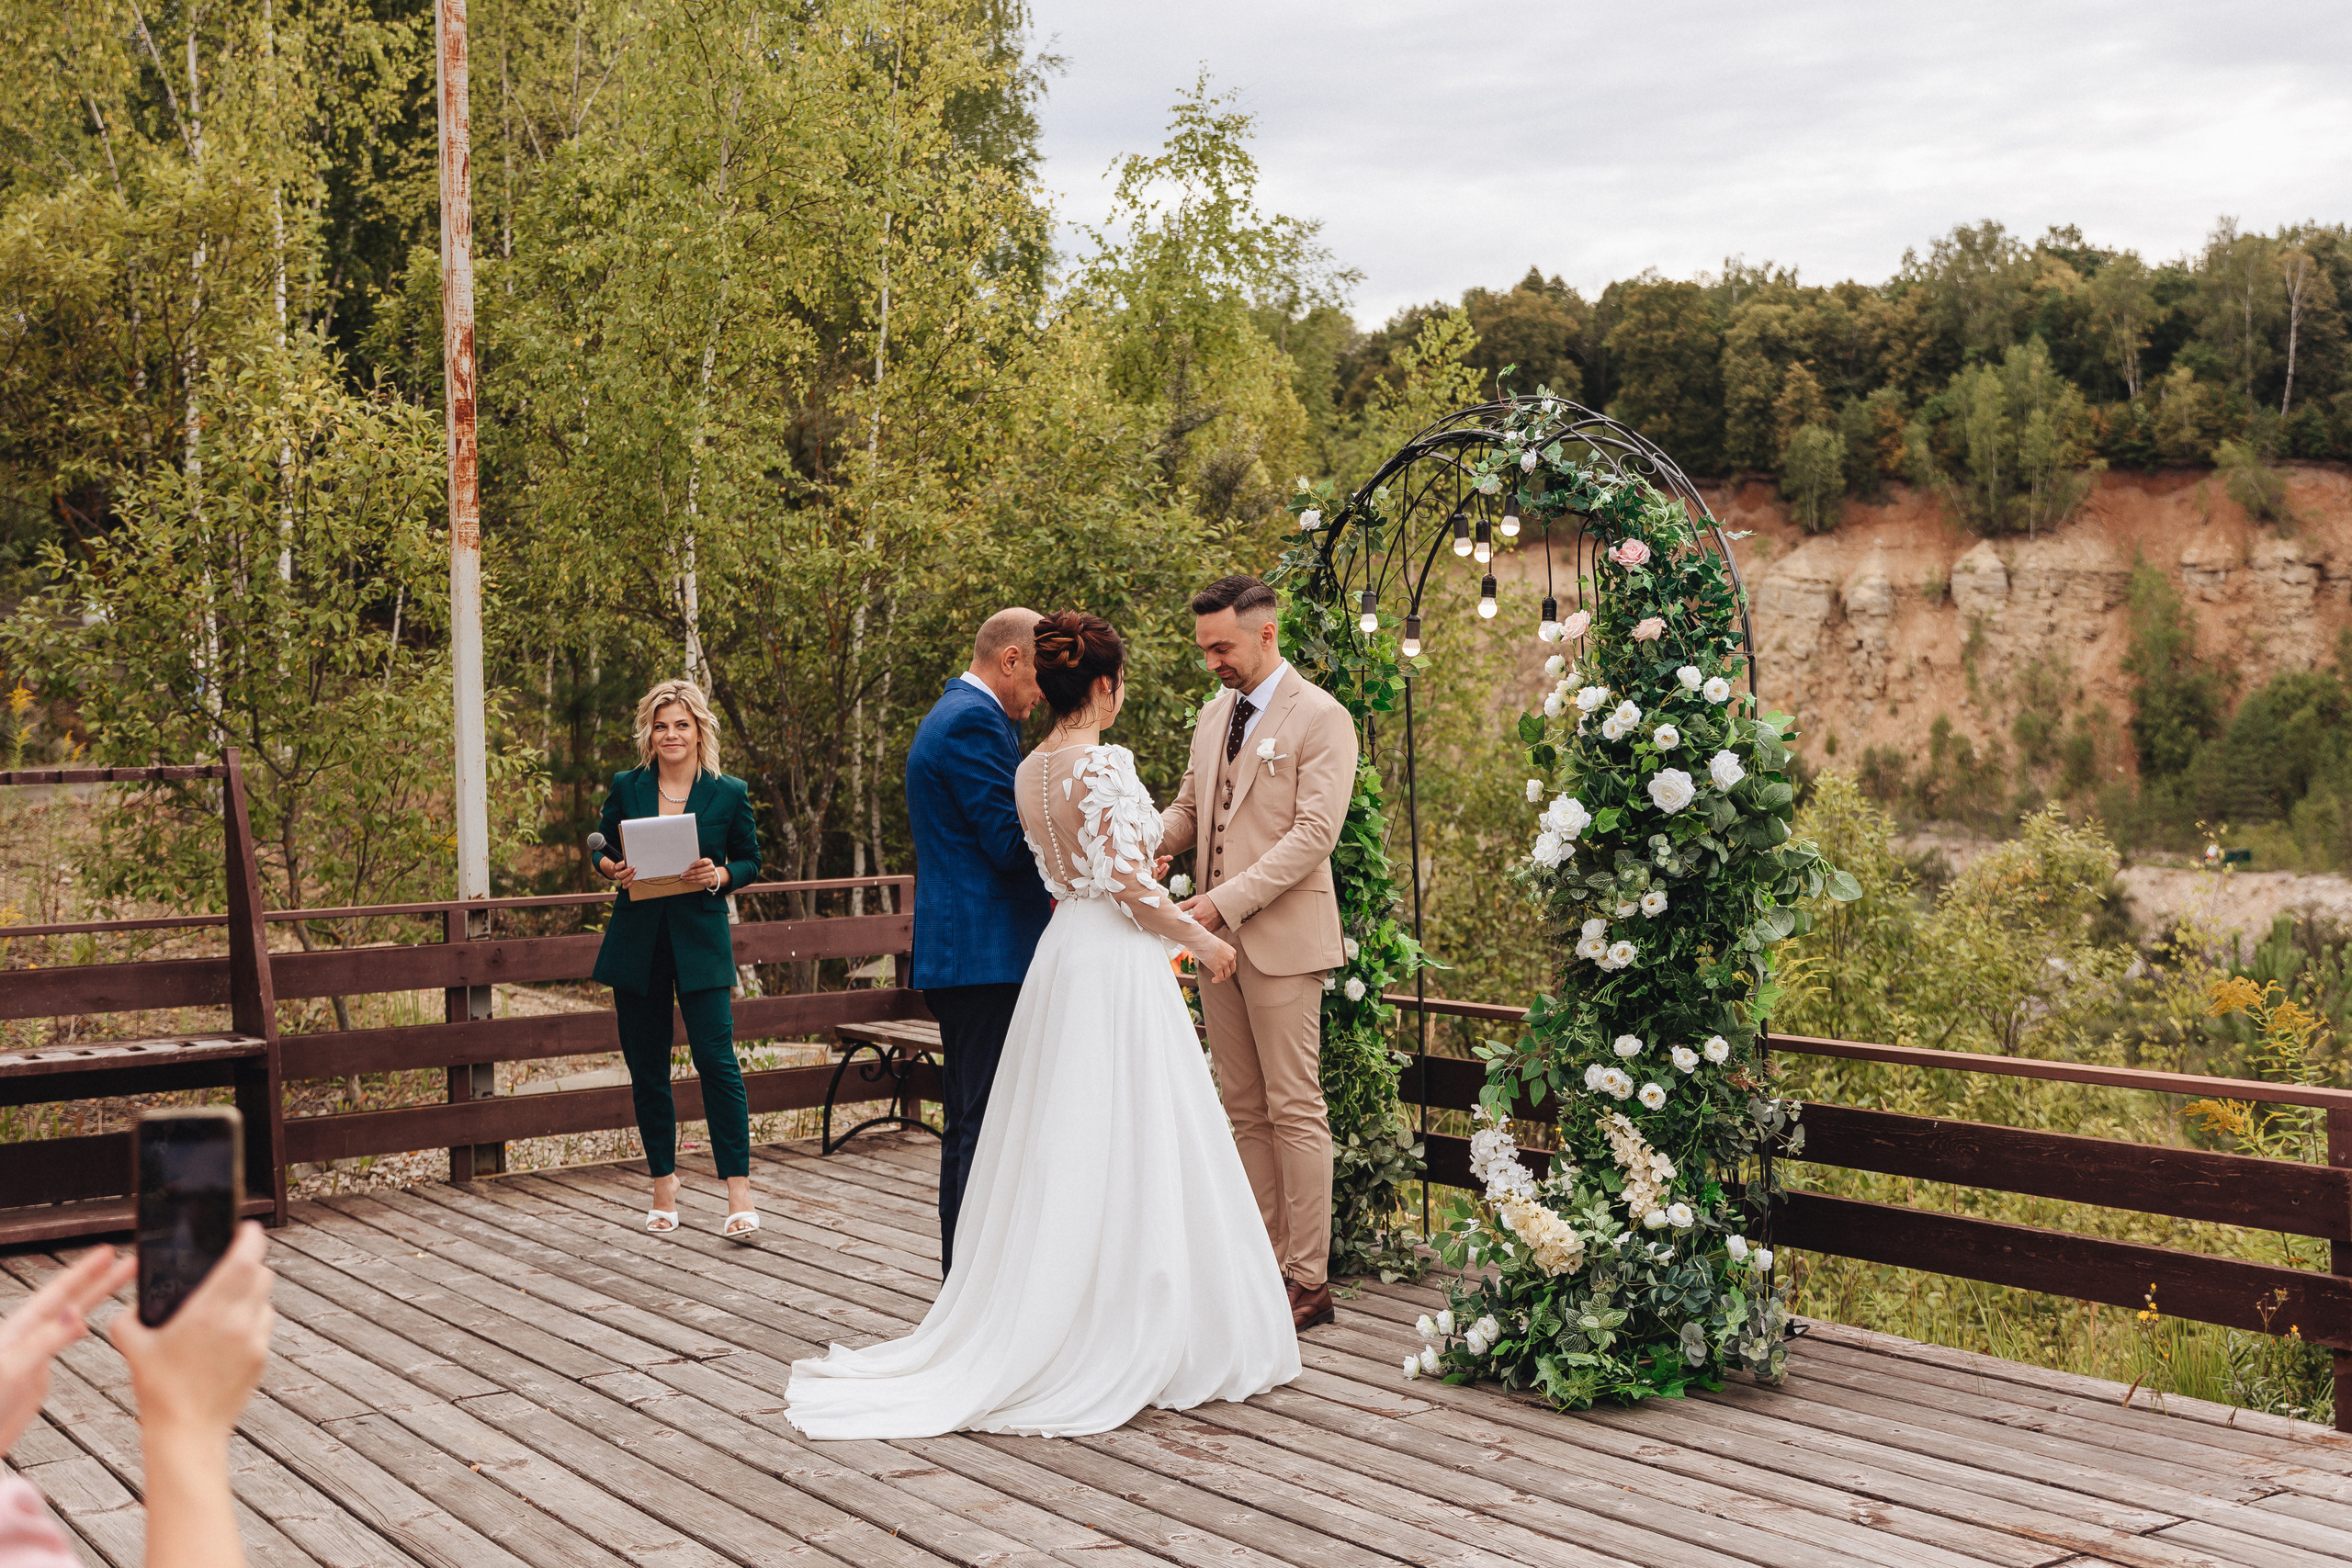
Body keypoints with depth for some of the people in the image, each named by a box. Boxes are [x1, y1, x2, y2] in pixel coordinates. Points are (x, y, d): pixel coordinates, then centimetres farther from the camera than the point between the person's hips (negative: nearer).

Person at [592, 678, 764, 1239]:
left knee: (717, 1058, -12)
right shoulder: (627, 787, 4)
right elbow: (600, 846, 15)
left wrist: (719, 876, -12)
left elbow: (751, 860, 9)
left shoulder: (729, 794, 0)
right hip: (637, 942, 3)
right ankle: (664, 1182, 22)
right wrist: (613, 869, -8)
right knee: (646, 1068, 7)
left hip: (701, 939, -2)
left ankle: (739, 1193, -11)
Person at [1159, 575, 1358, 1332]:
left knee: (1294, 1111, -4)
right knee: (1243, 1111, 10)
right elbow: (1189, 810, 21)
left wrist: (1227, 900, -21)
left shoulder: (1320, 718, -8)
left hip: (1282, 939, -7)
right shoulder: (1213, 715, 15)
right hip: (1217, 939, 7)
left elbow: (1314, 833, -15)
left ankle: (1309, 1281, 1)